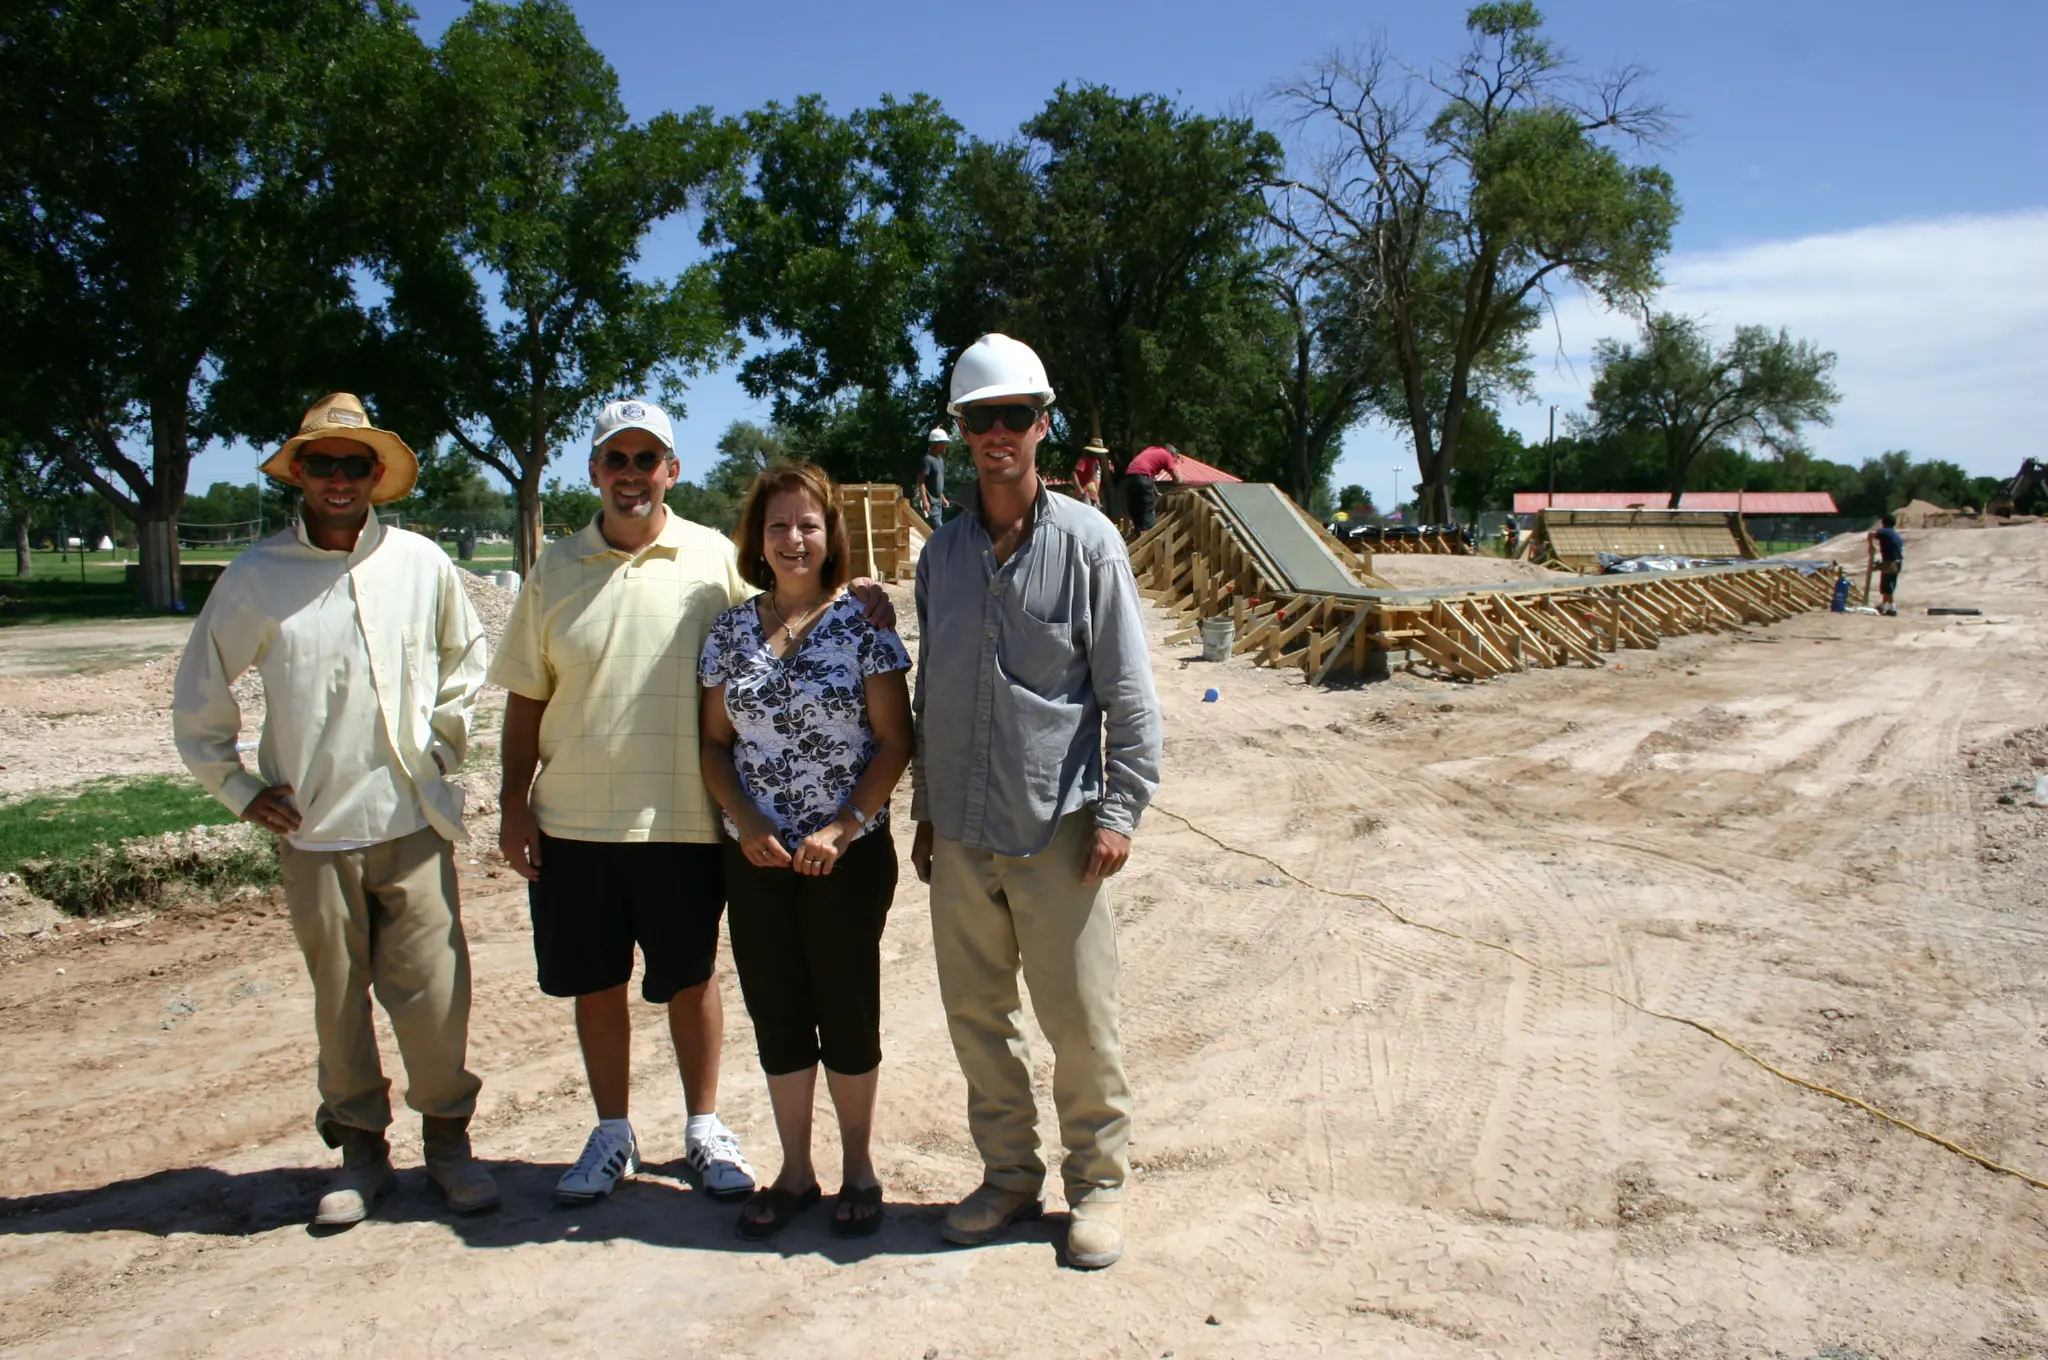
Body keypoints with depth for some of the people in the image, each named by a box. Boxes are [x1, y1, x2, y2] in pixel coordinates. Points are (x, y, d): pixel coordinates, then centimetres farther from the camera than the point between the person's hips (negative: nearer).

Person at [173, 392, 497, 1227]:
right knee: (339, 1001, 10)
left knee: (433, 994, 1)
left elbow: (467, 651, 19)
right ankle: (360, 1150, 25)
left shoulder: (420, 564, 2)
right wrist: (237, 788, 5)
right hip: (314, 830, 0)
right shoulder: (256, 577, 0)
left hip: (414, 821, 0)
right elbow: (198, 697, 10)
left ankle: (447, 1138, 20)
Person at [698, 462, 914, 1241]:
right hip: (757, 857, 3)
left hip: (849, 855, -3)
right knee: (777, 1014, 12)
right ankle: (795, 1171, 28)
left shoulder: (861, 624, -6)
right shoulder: (731, 630, 4)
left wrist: (844, 828, -15)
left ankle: (858, 1169, 26)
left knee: (848, 1011, 7)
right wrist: (746, 821, -9)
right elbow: (715, 742, 7)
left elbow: (894, 742, -6)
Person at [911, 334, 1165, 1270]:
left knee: (1080, 1019, 4)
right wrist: (926, 809, 15)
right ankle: (1009, 1175, 30)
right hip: (962, 832, 5)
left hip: (1056, 827, -4)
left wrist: (1120, 810, -10)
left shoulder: (1086, 542, -5)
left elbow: (1129, 691, -5)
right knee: (976, 1016, 13)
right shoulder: (942, 553, 9)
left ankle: (1098, 1183, 23)